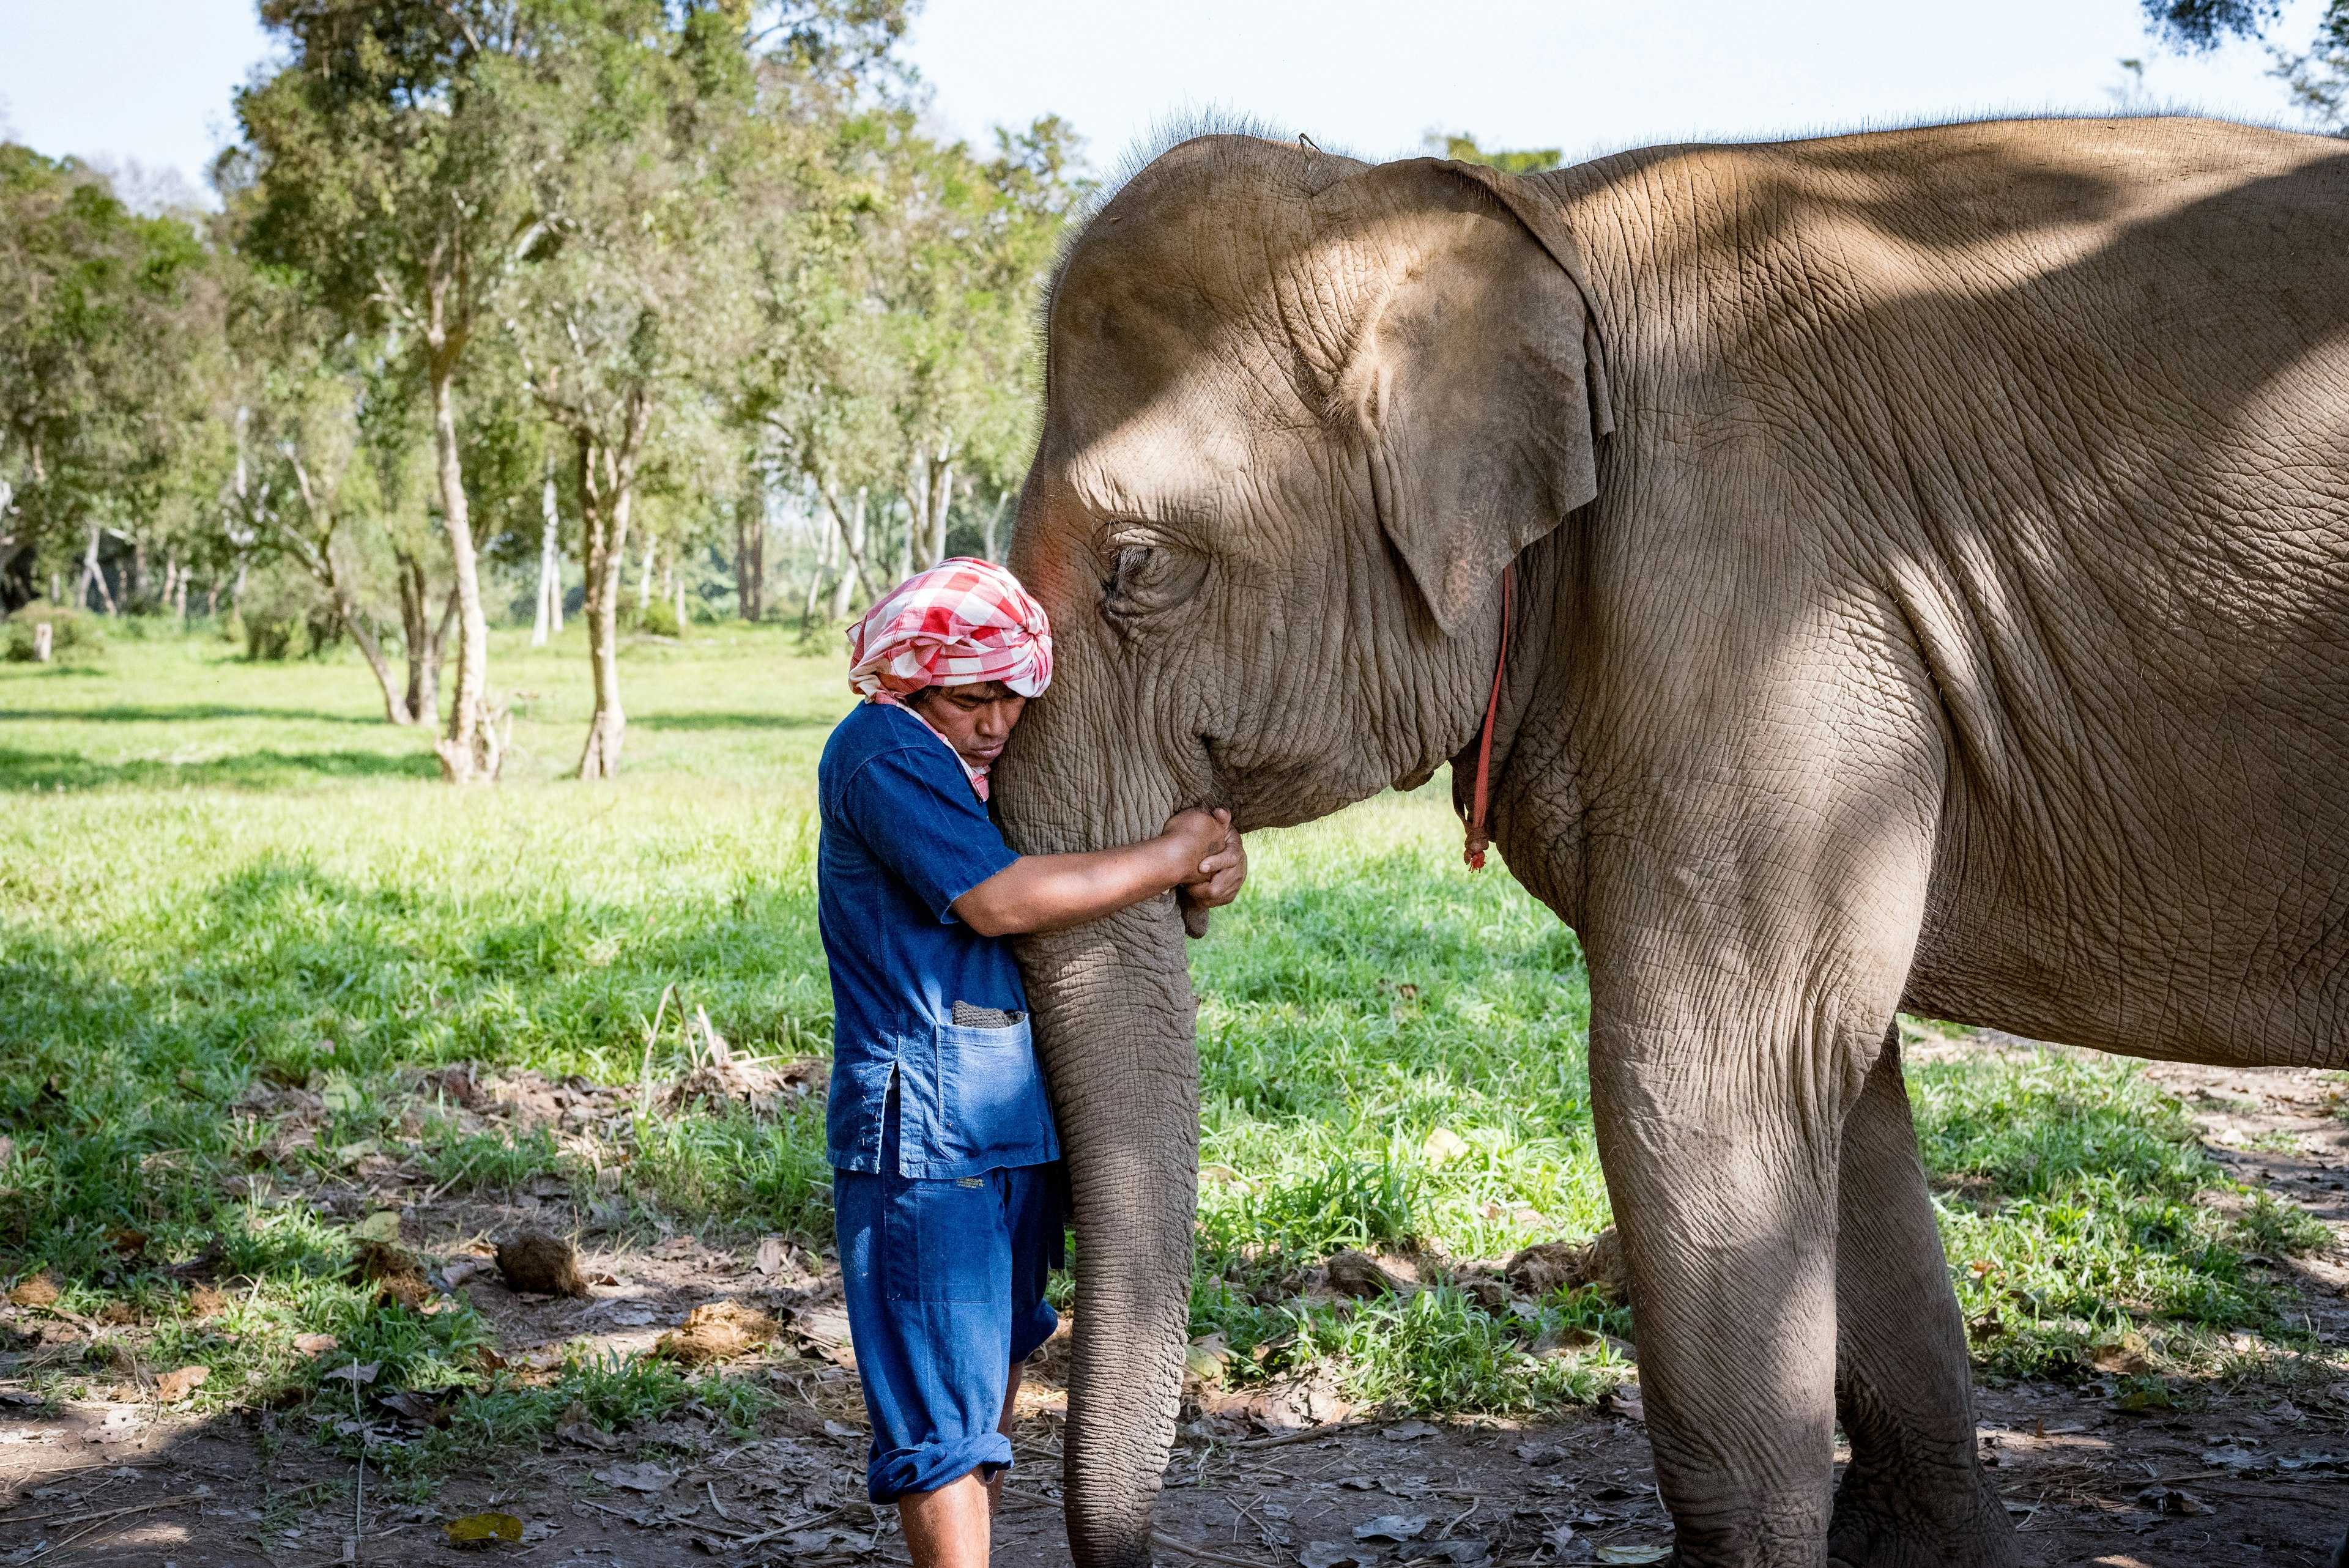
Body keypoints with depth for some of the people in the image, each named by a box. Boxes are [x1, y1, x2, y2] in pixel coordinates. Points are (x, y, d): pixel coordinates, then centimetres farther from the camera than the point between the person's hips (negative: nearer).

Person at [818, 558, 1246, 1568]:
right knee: (946, 1418, -7)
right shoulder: (879, 750, -11)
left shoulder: (989, 761, 16)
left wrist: (1209, 868, -2)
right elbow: (998, 899, -22)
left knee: (994, 1379, 18)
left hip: (1013, 1121, 9)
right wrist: (1170, 857, -13)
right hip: (922, 1127, -9)